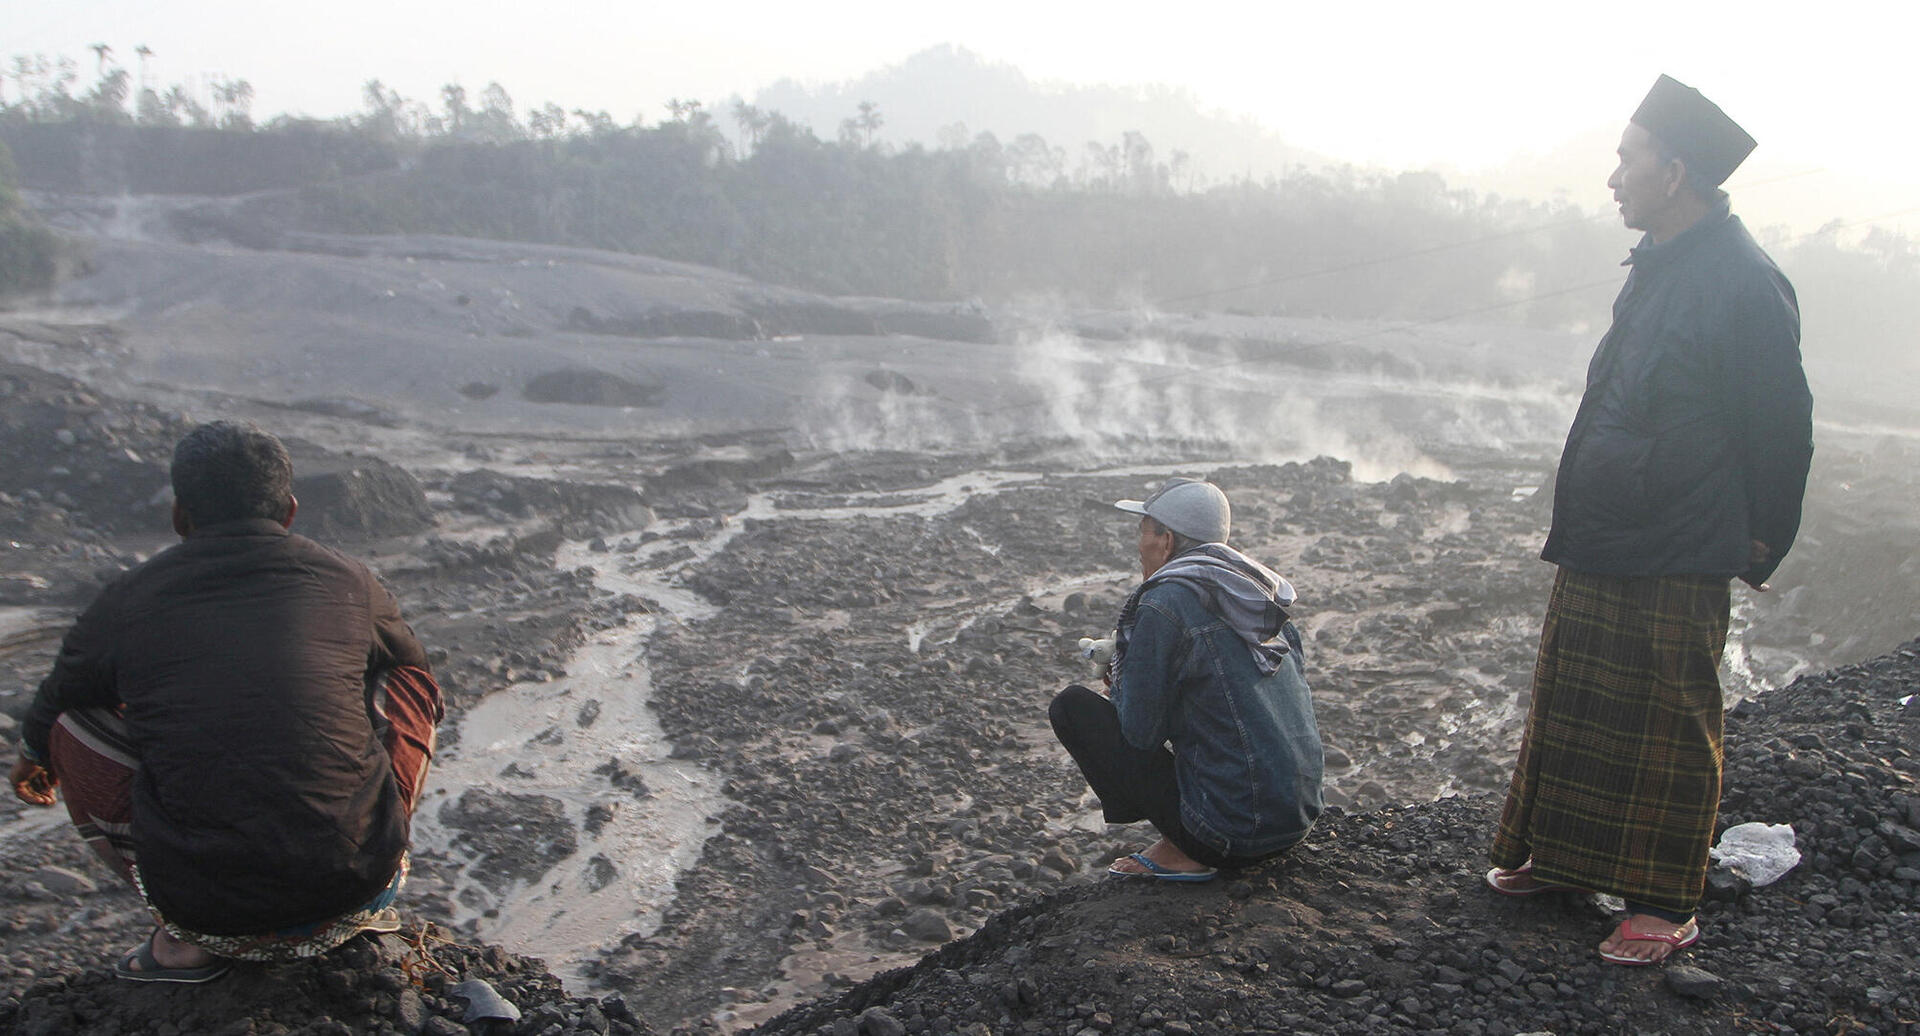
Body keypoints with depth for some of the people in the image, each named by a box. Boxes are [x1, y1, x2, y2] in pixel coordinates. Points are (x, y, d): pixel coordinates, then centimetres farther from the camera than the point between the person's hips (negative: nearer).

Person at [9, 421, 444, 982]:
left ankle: (185, 938, 11)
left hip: (207, 908, -1)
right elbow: (410, 666, 29)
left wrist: (33, 759, 50)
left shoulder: (125, 603, 4)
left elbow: (49, 710, 25)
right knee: (410, 682, 23)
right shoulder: (349, 582, 6)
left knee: (72, 724, 20)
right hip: (357, 878, 1)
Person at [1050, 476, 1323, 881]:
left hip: (1232, 834, -8)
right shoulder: (1259, 597, 10)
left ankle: (1180, 854, -2)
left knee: (1071, 706, -1)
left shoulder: (1165, 604, -14)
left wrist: (1118, 680, 9)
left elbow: (1138, 731, -12)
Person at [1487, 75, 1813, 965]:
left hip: (1678, 560, -9)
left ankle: (1666, 906, 16)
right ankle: (1560, 856, 32)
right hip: (1598, 543, 9)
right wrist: (1581, 517, 18)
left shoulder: (1744, 282, -17)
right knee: (1572, 707, 17)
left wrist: (1761, 544, -7)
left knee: (1670, 730, 3)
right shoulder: (1656, 267, 11)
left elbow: (1780, 426, -14)